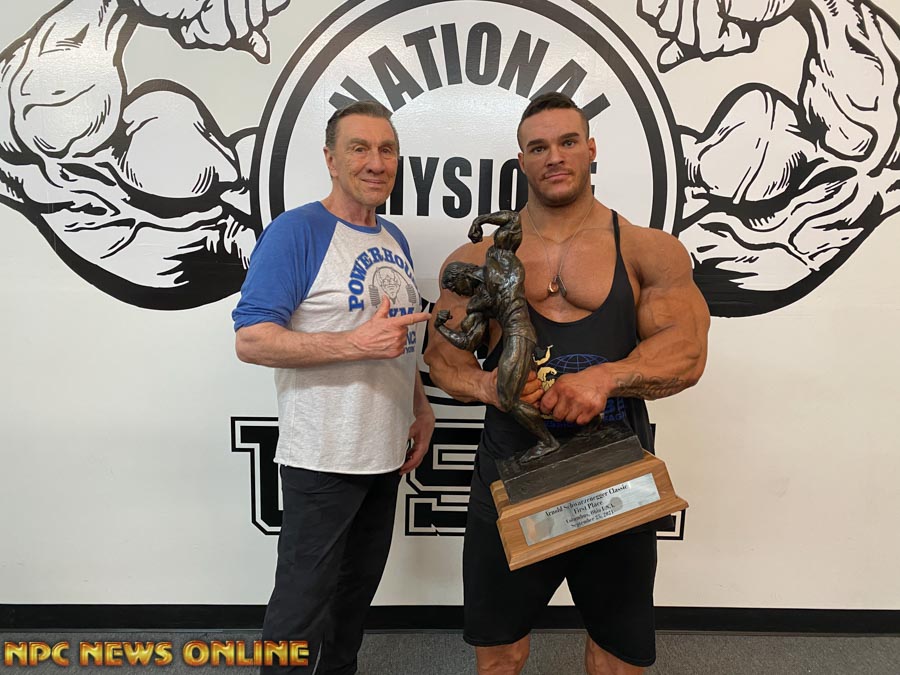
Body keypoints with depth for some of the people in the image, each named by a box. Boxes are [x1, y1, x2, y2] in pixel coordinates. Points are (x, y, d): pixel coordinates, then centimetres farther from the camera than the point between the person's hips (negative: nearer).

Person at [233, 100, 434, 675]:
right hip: (323, 456, -7)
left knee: (358, 590, 22)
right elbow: (251, 339, -19)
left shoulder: (395, 240, 12)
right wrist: (355, 344, -26)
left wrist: (421, 409, 13)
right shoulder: (297, 231, -13)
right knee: (302, 605, 6)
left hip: (385, 452, 8)